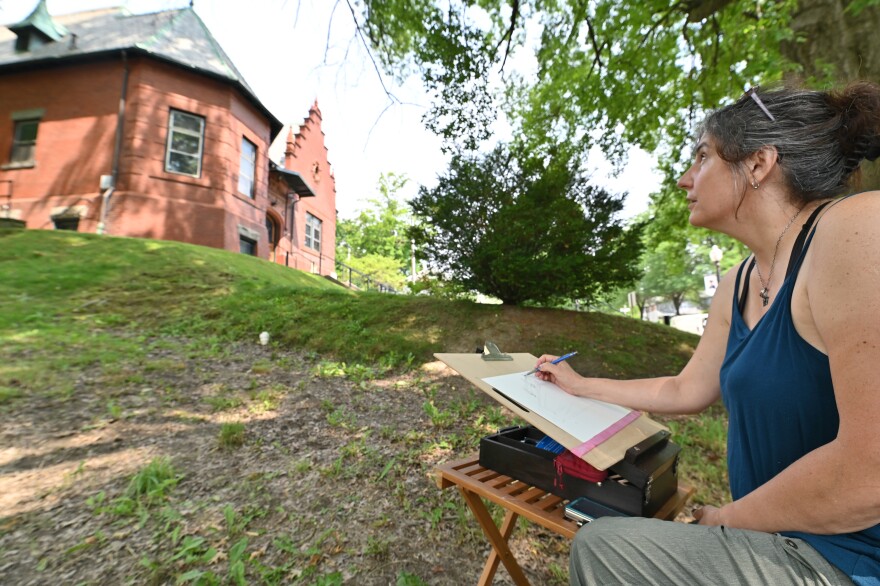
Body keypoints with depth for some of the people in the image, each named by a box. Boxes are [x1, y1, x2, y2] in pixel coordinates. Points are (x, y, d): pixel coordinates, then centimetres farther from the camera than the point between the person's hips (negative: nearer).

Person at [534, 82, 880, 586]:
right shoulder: (737, 287, 3)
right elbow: (685, 391, 11)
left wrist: (726, 519, -12)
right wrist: (581, 385, 18)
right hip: (787, 539, 7)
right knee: (606, 540, 13)